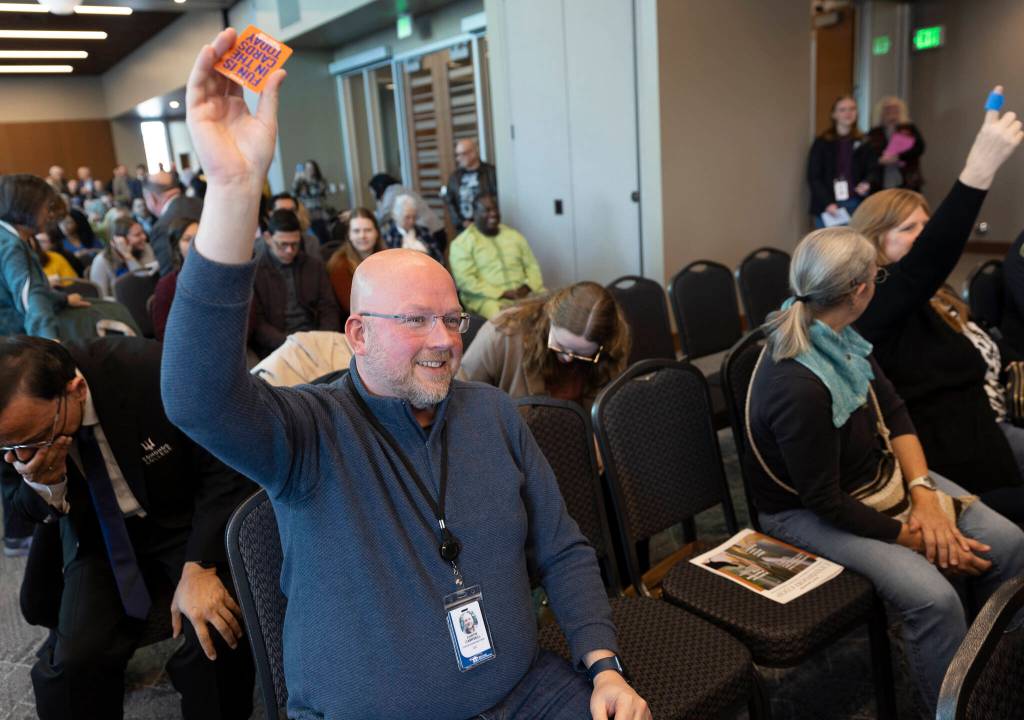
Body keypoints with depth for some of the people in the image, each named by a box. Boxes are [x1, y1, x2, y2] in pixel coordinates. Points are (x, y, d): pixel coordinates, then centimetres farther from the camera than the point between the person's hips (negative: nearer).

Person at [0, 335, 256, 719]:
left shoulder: (152, 372, -29)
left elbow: (224, 470, -20)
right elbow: (32, 514, 3)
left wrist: (200, 567, -29)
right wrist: (43, 486, -22)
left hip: (185, 519, -2)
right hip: (98, 532, 3)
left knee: (216, 637, -24)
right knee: (75, 660, -19)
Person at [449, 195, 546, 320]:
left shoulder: (514, 236, 17)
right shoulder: (461, 243, 2)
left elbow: (532, 266, 14)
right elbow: (465, 280, -9)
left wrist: (526, 287, -10)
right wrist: (502, 293, -16)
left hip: (523, 293, 5)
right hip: (488, 298, -5)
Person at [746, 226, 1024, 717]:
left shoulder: (839, 335, -9)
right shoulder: (799, 388, -34)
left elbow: (894, 412, 1)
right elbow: (826, 502, -25)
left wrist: (923, 492, -12)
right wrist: (915, 538, -16)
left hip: (882, 474, 9)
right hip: (809, 512, -8)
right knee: (933, 597, -25)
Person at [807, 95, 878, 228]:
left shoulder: (863, 142, 10)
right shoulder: (821, 143, 2)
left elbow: (872, 170, 12)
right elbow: (813, 177, -2)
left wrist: (866, 183, -12)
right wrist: (827, 203, -12)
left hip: (855, 205, 2)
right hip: (827, 206, -2)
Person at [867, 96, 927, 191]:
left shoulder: (909, 129, 10)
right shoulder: (874, 133, 11)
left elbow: (919, 147, -3)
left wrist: (899, 156, -19)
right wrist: (880, 160, -15)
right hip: (881, 184, 0)